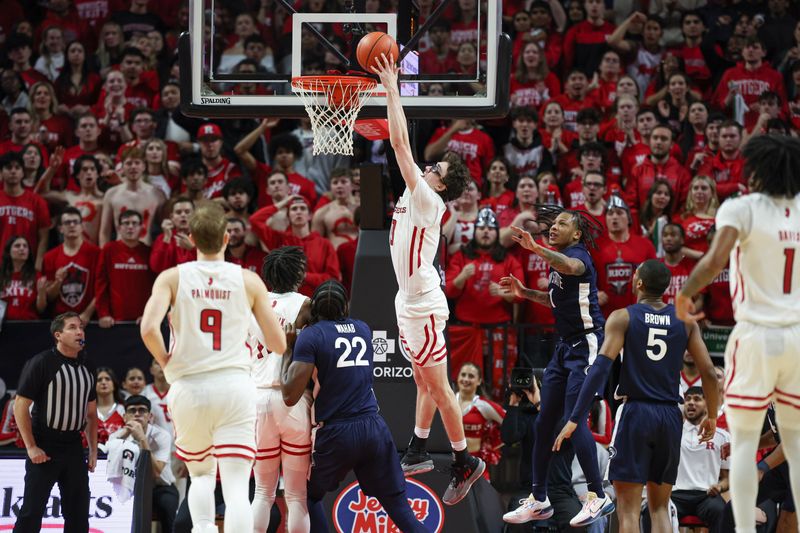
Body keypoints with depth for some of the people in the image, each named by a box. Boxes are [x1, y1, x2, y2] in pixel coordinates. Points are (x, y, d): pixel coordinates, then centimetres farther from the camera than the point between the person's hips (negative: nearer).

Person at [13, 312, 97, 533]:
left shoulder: (86, 367, 10)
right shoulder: (41, 363, -10)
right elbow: (20, 406, -11)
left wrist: (93, 450, 12)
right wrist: (31, 447, -15)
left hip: (73, 447, 6)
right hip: (44, 448, -6)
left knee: (78, 513, 6)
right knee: (32, 512, -6)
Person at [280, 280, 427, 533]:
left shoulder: (310, 335, -4)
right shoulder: (363, 330, 13)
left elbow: (290, 396, -10)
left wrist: (287, 349, 2)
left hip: (336, 434, -4)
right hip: (375, 427, 4)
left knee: (310, 495, 19)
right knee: (397, 503, 6)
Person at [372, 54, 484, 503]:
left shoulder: (428, 200, -18)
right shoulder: (417, 194, 5)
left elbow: (401, 144, -23)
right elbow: (403, 143, 12)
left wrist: (391, 88, -20)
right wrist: (391, 89, 7)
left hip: (423, 305, -10)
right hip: (413, 301, 10)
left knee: (437, 385, -5)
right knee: (426, 382, 17)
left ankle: (465, 462, 0)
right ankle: (418, 453, 25)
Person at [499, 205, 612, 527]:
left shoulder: (578, 253, -13)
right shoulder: (558, 259, 14)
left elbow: (572, 267, -40)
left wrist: (535, 248, -53)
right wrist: (524, 292, 17)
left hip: (586, 345, -10)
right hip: (565, 346, 10)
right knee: (544, 422, 8)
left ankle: (598, 497, -10)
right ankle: (539, 501, 15)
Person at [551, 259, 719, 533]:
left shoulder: (622, 318, -2)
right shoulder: (685, 321, 7)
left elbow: (600, 368, -13)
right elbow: (709, 373, 2)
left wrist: (575, 419, -14)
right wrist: (711, 417, 17)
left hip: (635, 411, -3)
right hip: (670, 416, 3)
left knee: (629, 508, -1)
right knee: (659, 507, 13)